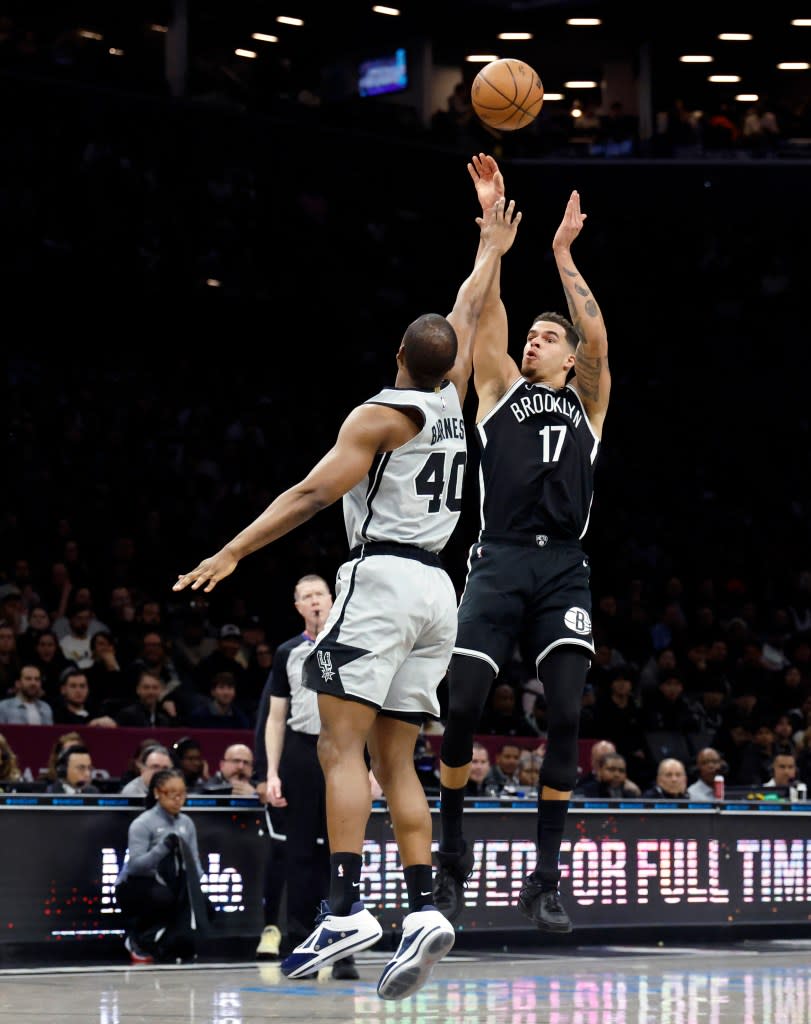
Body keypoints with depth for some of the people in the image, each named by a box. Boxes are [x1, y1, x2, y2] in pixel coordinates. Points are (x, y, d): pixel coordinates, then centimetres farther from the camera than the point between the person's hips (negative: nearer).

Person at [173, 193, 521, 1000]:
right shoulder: (452, 402, 13)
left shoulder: (380, 417, -6)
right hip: (436, 591, 7)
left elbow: (313, 493, -14)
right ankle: (423, 911, -5)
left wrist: (231, 553, -14)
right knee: (394, 759, 7)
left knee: (341, 746, -11)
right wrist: (490, 249, 43)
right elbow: (469, 315, 29)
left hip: (380, 579, -7)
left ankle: (345, 910, -23)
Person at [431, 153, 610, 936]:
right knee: (462, 703, -10)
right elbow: (488, 310, 8)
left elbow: (597, 339, 0)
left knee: (566, 712, -11)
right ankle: (451, 852, 11)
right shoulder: (500, 389, 17)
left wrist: (563, 255, -1)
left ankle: (545, 879, -6)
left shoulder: (587, 402, 17)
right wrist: (492, 220, 4)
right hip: (499, 562, 0)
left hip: (563, 569, 0)